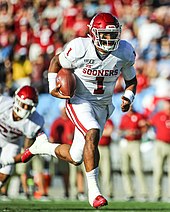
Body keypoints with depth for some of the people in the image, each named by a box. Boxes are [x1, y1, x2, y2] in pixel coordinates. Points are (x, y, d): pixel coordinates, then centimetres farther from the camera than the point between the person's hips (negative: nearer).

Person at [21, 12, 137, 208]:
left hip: (102, 106, 4)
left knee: (76, 158, 4)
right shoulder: (79, 48, -19)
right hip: (79, 102, -4)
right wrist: (52, 87, -12)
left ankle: (42, 145, 35)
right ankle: (93, 191, -26)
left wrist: (128, 98, -10)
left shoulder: (124, 52, -9)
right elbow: (56, 61, 1)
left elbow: (131, 80, 8)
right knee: (93, 134, -33)